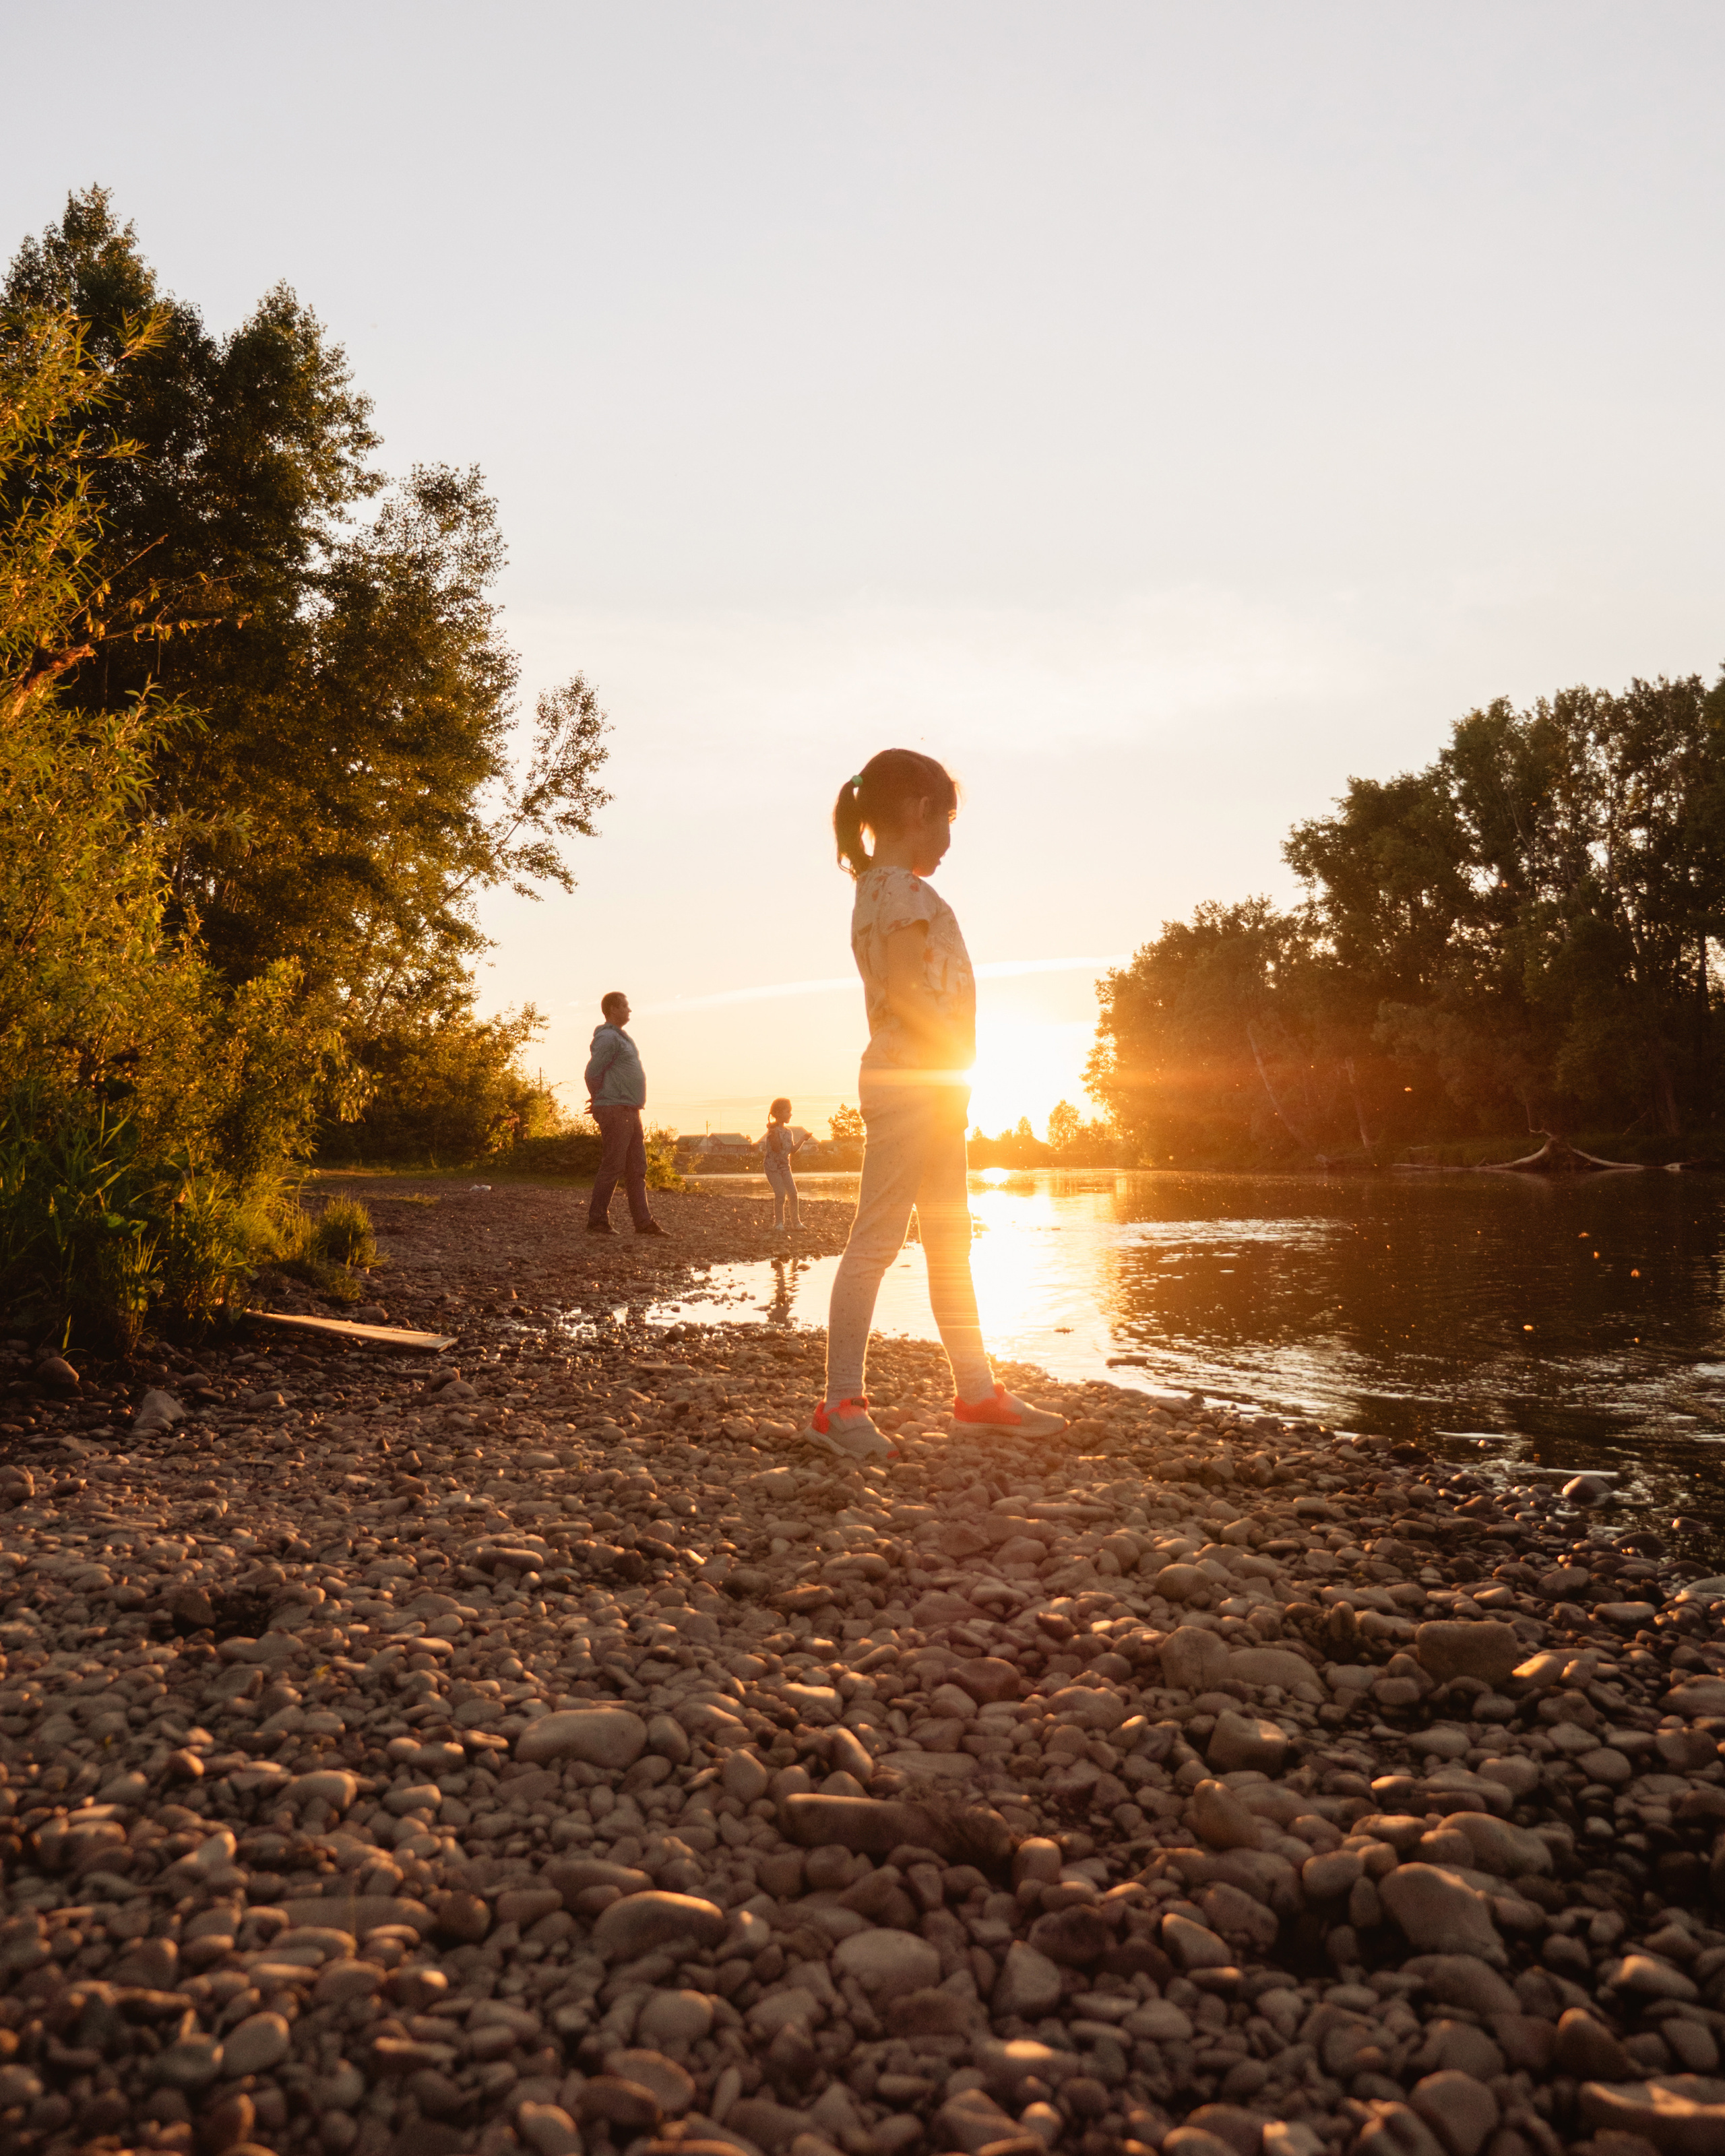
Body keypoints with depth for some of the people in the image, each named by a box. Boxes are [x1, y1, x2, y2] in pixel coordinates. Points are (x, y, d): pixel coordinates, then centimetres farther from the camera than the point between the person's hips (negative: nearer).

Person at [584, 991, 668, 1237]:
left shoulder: (621, 1038, 20)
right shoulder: (607, 1038, -12)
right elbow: (592, 1072, -17)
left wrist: (600, 1100, 19)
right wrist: (600, 1099, -3)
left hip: (630, 1113, 10)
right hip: (615, 1111, -10)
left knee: (637, 1169, 8)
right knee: (613, 1166, -8)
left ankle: (644, 1221, 9)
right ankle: (597, 1220, -3)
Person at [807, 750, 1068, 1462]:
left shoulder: (880, 887, 20)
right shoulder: (905, 889, -10)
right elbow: (907, 993, -21)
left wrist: (953, 1080, 13)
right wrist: (952, 1063, -15)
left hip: (932, 1084, 11)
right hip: (910, 1077, -11)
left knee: (951, 1244, 14)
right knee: (877, 1238, -9)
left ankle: (976, 1391, 22)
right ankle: (840, 1403, -7)